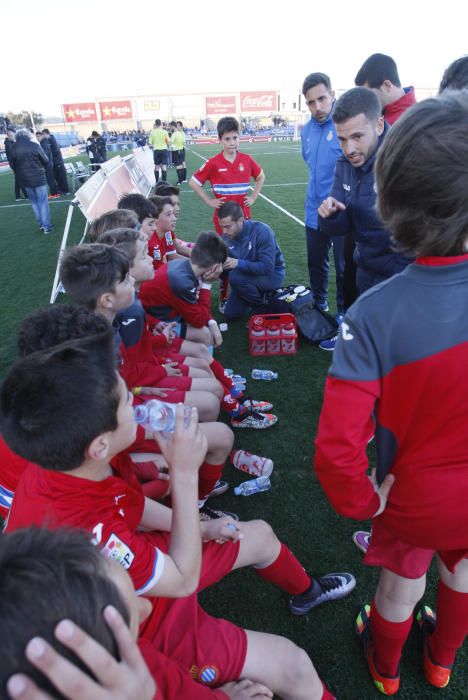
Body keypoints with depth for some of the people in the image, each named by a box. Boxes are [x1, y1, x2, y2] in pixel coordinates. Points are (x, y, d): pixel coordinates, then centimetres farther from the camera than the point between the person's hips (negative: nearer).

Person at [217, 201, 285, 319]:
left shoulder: (262, 231, -29)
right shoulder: (226, 237, -11)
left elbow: (267, 267, -34)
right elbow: (224, 265, -7)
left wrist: (238, 263, -43)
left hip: (272, 274, -6)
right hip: (248, 275, 6)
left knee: (236, 277, -33)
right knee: (231, 313, 4)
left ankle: (264, 305, -8)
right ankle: (260, 295, 24)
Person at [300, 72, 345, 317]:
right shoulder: (307, 129, 5)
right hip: (314, 211, 6)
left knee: (343, 266, 7)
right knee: (315, 262, 20)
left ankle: (344, 311, 25)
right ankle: (319, 302, 41)